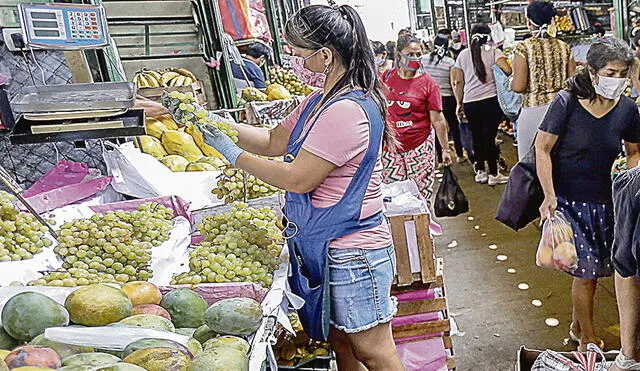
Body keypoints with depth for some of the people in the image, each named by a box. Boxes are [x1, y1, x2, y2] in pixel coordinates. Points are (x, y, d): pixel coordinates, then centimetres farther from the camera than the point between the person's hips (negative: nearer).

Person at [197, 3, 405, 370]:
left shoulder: (347, 111, -24)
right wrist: (215, 122, 6)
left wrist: (235, 155, -11)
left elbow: (298, 178, -22)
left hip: (353, 253, -10)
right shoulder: (322, 100, 9)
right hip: (327, 246, 10)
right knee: (341, 341, 22)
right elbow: (275, 141, 14)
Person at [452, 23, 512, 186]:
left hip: (470, 102, 3)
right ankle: (493, 174, 6)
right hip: (491, 100, -3)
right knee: (489, 137, 1)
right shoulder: (493, 51, 1)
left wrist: (459, 103, 16)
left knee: (477, 137, 13)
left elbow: (458, 82, 10)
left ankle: (480, 171, 21)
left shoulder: (463, 54, 10)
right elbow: (507, 70, -14)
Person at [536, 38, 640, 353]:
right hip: (568, 200, -4)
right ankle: (589, 340, 18)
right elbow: (542, 149, -12)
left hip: (605, 202, 4)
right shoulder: (567, 102, -15)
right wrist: (549, 195, -18)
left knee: (588, 269, 11)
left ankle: (577, 326, 35)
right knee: (587, 270, -2)